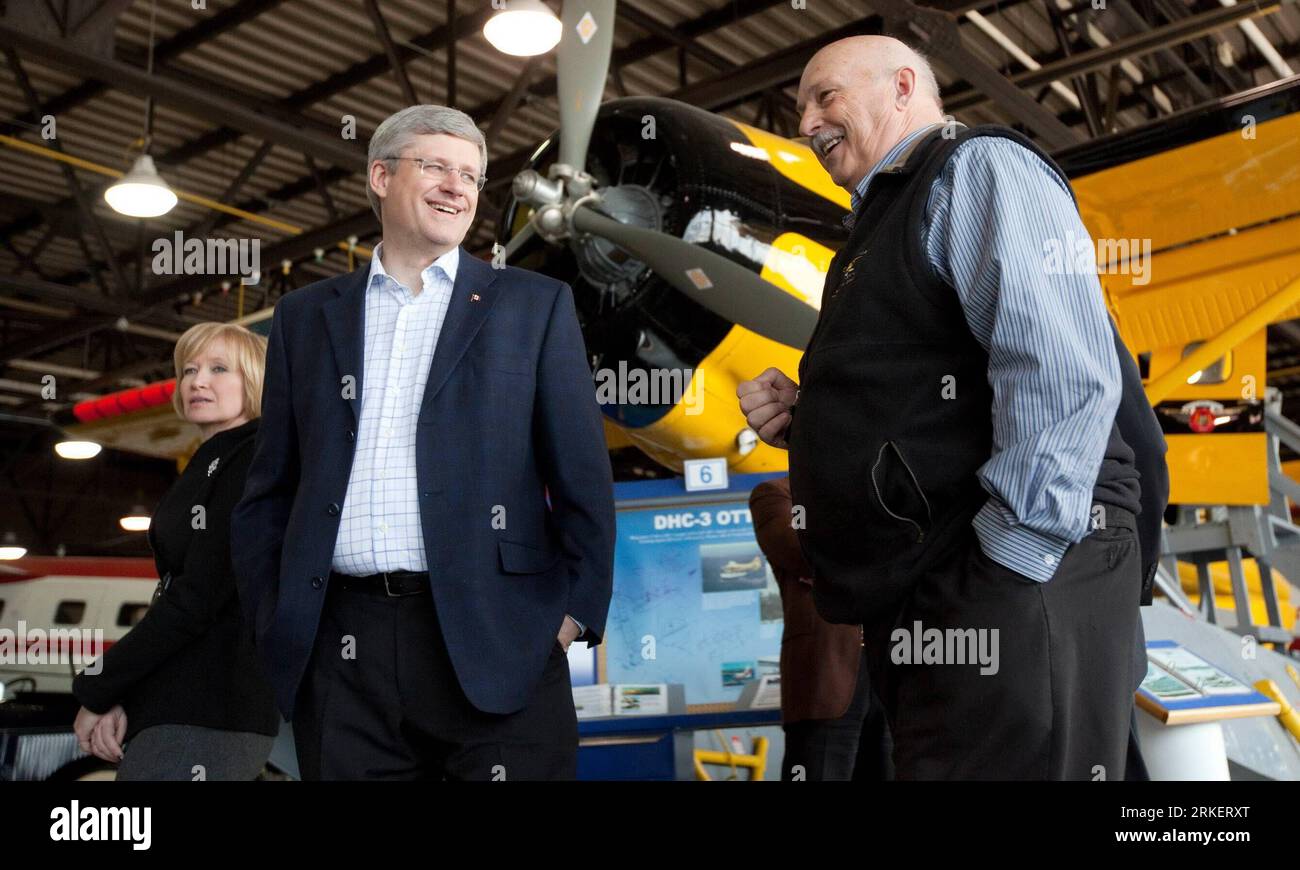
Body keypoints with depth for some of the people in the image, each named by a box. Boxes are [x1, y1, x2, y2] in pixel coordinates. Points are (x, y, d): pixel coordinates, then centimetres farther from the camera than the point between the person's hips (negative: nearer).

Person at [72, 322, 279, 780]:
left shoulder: (255, 462, -9)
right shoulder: (205, 468, 18)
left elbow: (198, 597, -17)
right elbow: (173, 591, 13)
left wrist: (95, 690, -9)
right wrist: (117, 698, 0)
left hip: (205, 717, -8)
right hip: (169, 708, 8)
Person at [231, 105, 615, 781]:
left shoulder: (534, 306, 9)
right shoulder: (306, 316, 15)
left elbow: (582, 477, 3)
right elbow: (269, 490, 16)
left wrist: (576, 610, -5)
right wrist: (270, 617, 7)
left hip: (493, 639, -2)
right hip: (342, 653, 2)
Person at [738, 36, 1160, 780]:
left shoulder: (978, 169, -5)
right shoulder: (889, 222, 23)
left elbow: (1062, 377, -20)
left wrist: (1005, 577, -23)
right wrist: (806, 418, 12)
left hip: (1015, 588, -9)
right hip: (922, 605, 10)